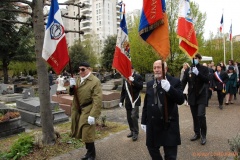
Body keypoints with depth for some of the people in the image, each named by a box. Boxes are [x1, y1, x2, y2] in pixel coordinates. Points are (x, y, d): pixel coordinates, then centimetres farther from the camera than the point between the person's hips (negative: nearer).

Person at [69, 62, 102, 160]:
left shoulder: (95, 81, -15)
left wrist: (92, 115, -25)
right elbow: (72, 93, 16)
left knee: (87, 133, 0)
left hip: (88, 111, -7)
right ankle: (89, 152, 35)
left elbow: (97, 100, -20)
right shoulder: (78, 80, 10)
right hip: (78, 111, 8)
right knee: (84, 133, 16)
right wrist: (71, 87, -7)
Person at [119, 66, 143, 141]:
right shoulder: (125, 79, 11)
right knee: (129, 117, 11)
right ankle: (132, 131, 27)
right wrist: (121, 101, 9)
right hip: (128, 101, 6)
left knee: (134, 116, -12)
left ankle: (135, 133, 2)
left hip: (135, 100, -5)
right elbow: (123, 91, 13)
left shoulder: (138, 77, -4)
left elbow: (141, 87, -16)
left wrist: (133, 81, -24)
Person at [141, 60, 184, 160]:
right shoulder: (150, 84, 8)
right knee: (152, 149, 19)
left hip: (169, 124, -4)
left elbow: (181, 100, -17)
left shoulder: (175, 82, -6)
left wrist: (169, 88, -32)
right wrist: (144, 121, 12)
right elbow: (146, 104, 11)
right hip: (152, 125, 5)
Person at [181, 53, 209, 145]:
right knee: (195, 116, 11)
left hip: (201, 96, -3)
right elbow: (183, 82, -1)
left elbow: (207, 80, -13)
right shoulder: (188, 70, 5)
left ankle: (203, 135, 4)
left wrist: (198, 73, -26)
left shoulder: (204, 69, -1)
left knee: (201, 115, -12)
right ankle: (197, 134, 25)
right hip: (192, 97, 3)